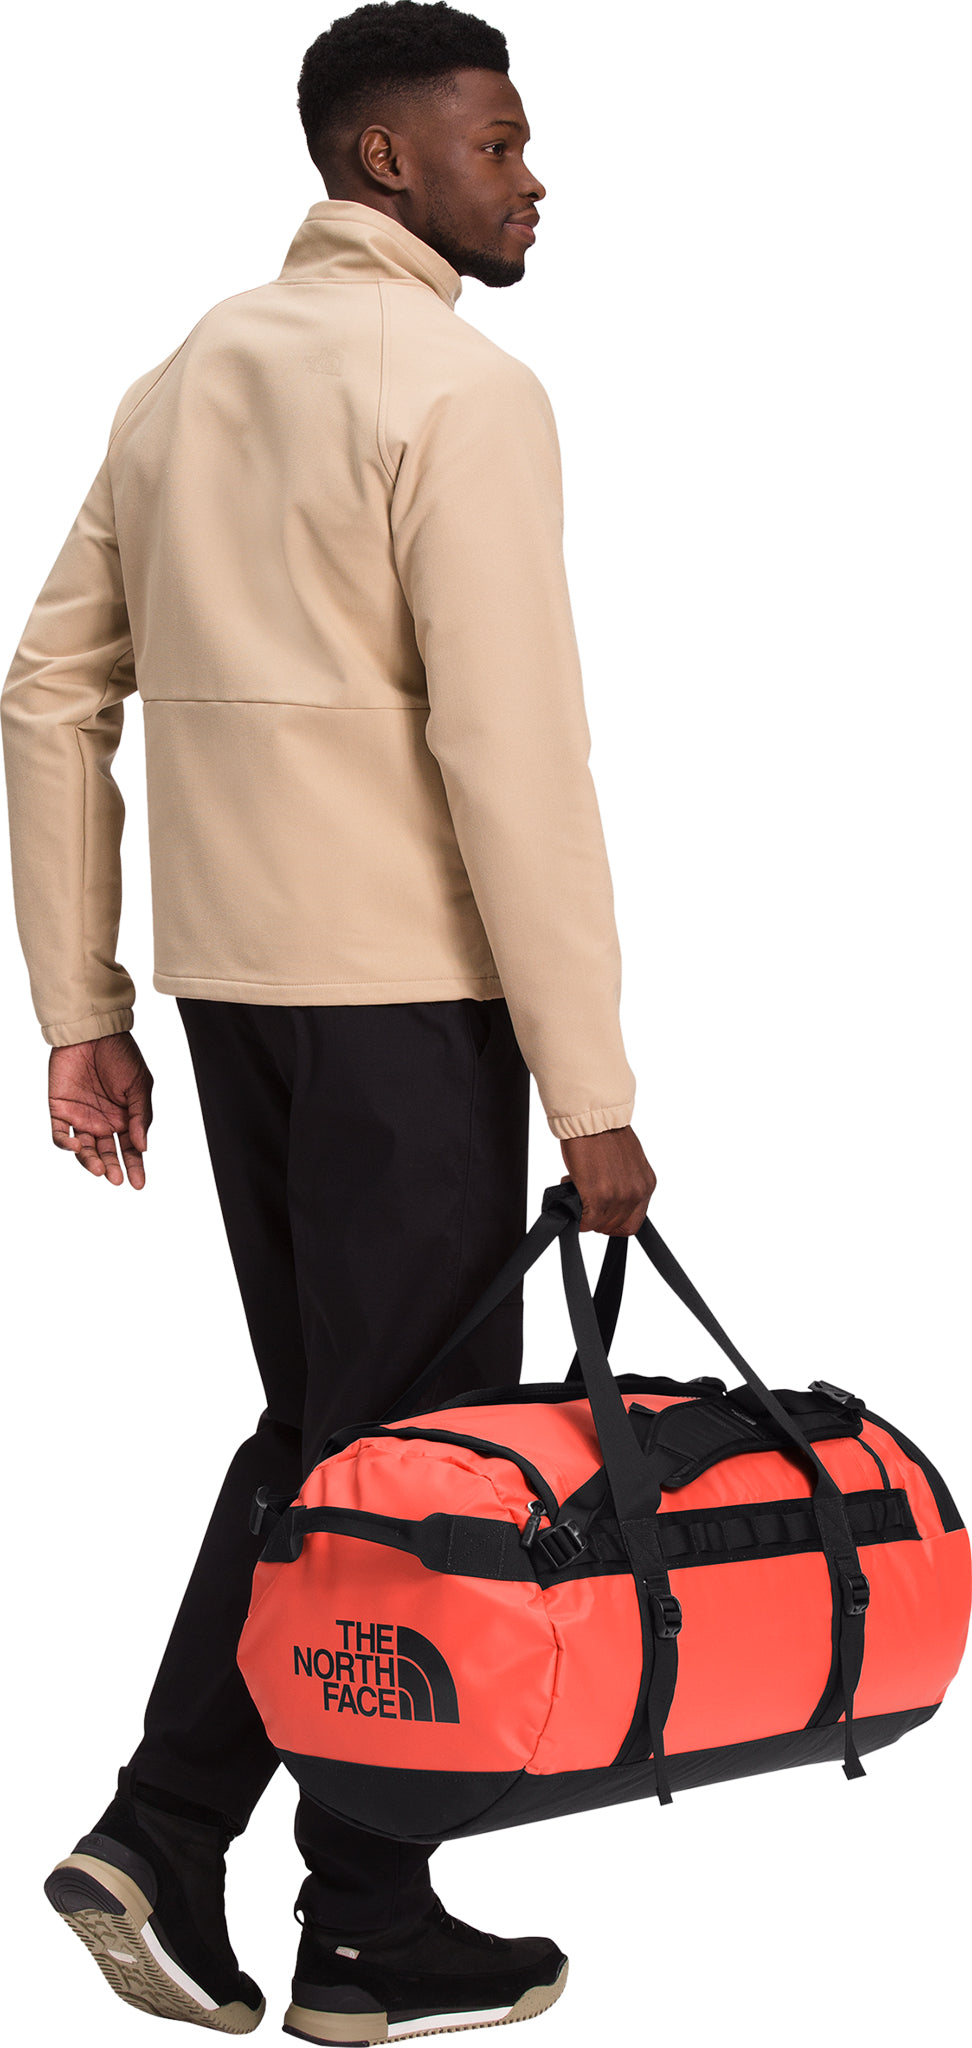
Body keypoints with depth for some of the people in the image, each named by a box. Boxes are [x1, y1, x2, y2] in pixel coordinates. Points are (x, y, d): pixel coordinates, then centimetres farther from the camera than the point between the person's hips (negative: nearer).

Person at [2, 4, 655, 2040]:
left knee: (316, 1419, 19)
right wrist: (591, 1089, -14)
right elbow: (512, 751, -18)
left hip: (229, 985, 8)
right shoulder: (461, 389, -11)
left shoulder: (184, 379, 14)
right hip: (406, 991, -7)